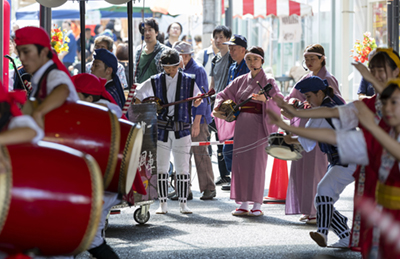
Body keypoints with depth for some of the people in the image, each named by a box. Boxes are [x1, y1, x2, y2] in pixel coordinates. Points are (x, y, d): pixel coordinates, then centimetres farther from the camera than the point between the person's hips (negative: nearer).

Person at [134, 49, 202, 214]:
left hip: (182, 131, -1)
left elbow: (197, 102, 12)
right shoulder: (155, 82, 6)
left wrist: (198, 100, -11)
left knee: (182, 168, -1)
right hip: (161, 131, 1)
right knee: (161, 167, 0)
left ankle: (183, 203, 6)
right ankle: (162, 204, 7)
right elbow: (138, 95, 15)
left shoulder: (189, 81, 5)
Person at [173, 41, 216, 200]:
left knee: (200, 153, -5)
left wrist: (196, 123, -18)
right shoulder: (181, 72, 14)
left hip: (197, 119, -8)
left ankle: (209, 189, 3)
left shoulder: (198, 71, -9)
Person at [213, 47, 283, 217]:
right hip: (241, 125, 5)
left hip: (258, 126, -4)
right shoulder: (241, 81, 13)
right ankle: (243, 204, 9)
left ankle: (257, 204, -2)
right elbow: (224, 95, 14)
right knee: (240, 162, 3)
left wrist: (265, 99, -34)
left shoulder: (268, 82, 0)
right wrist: (217, 109, -5)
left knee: (256, 163, -6)